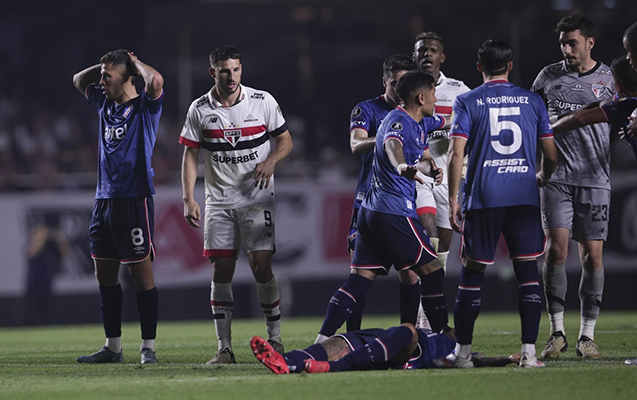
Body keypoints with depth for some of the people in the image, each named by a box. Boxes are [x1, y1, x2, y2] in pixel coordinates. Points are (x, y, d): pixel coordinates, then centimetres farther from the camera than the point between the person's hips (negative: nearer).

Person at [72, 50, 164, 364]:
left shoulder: (146, 106, -5)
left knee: (141, 275, -5)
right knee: (105, 276, 9)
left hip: (135, 199, -8)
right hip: (104, 198, 8)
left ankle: (148, 347, -2)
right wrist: (107, 64, 16)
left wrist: (135, 62, -8)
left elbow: (155, 81, -27)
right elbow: (79, 80, 32)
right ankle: (113, 347, 15)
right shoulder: (105, 104, 15)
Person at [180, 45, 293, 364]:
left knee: (261, 267, -9)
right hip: (218, 202, 2)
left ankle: (275, 340, 4)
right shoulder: (200, 109, 1)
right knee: (221, 271, -3)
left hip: (257, 200, -1)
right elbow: (190, 155, 5)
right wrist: (188, 199, -4)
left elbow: (285, 140, 7)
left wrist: (271, 161, -14)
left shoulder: (262, 102, -1)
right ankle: (224, 348, 1)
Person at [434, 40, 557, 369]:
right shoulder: (532, 101, 8)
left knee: (472, 272, 6)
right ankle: (529, 352, -3)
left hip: (483, 197, -1)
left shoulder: (467, 103, 2)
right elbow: (551, 154, 10)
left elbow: (456, 153, -7)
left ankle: (463, 351, 8)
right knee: (528, 271, 4)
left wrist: (453, 200, -2)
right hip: (524, 197, 2)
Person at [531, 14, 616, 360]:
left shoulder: (609, 79, 4)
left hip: (595, 179, -1)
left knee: (592, 256, -1)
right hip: (557, 177, 1)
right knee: (556, 250, -9)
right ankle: (557, 332, -1)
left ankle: (587, 336, 6)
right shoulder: (549, 76, 8)